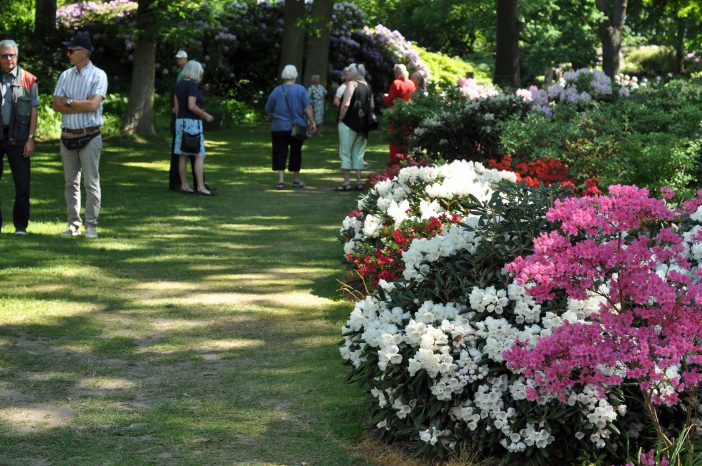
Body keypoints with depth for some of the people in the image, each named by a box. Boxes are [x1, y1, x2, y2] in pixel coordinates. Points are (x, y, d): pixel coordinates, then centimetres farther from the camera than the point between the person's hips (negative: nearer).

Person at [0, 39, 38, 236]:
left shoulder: (28, 80, 3)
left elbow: (33, 111, 3)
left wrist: (30, 139, -4)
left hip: (17, 137, -1)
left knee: (22, 184, -1)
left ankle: (20, 225, 9)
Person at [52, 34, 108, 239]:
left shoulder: (98, 75, -5)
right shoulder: (65, 75, 10)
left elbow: (93, 105, -17)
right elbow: (56, 105, 0)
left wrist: (69, 102, -6)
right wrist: (82, 107, -12)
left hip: (89, 136, -5)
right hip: (68, 135, 5)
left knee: (91, 183, -4)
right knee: (71, 183, 9)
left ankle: (91, 225, 1)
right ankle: (73, 223, 15)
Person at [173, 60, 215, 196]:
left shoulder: (179, 85, 11)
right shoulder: (192, 85, -14)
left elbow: (177, 107, 11)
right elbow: (191, 106, -23)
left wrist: (179, 124, 18)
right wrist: (206, 116, -11)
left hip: (181, 122, 9)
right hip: (192, 123, -9)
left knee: (183, 156, 9)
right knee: (200, 156, -7)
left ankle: (184, 185, 11)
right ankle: (200, 187, -11)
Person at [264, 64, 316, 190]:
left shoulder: (276, 91, 0)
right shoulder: (301, 90, -4)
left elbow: (268, 111, 5)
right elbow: (307, 108, -11)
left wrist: (273, 121, 21)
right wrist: (312, 122, -7)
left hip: (279, 128, 0)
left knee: (280, 153, 1)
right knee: (296, 152, 14)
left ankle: (281, 180, -11)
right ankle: (296, 179, 22)